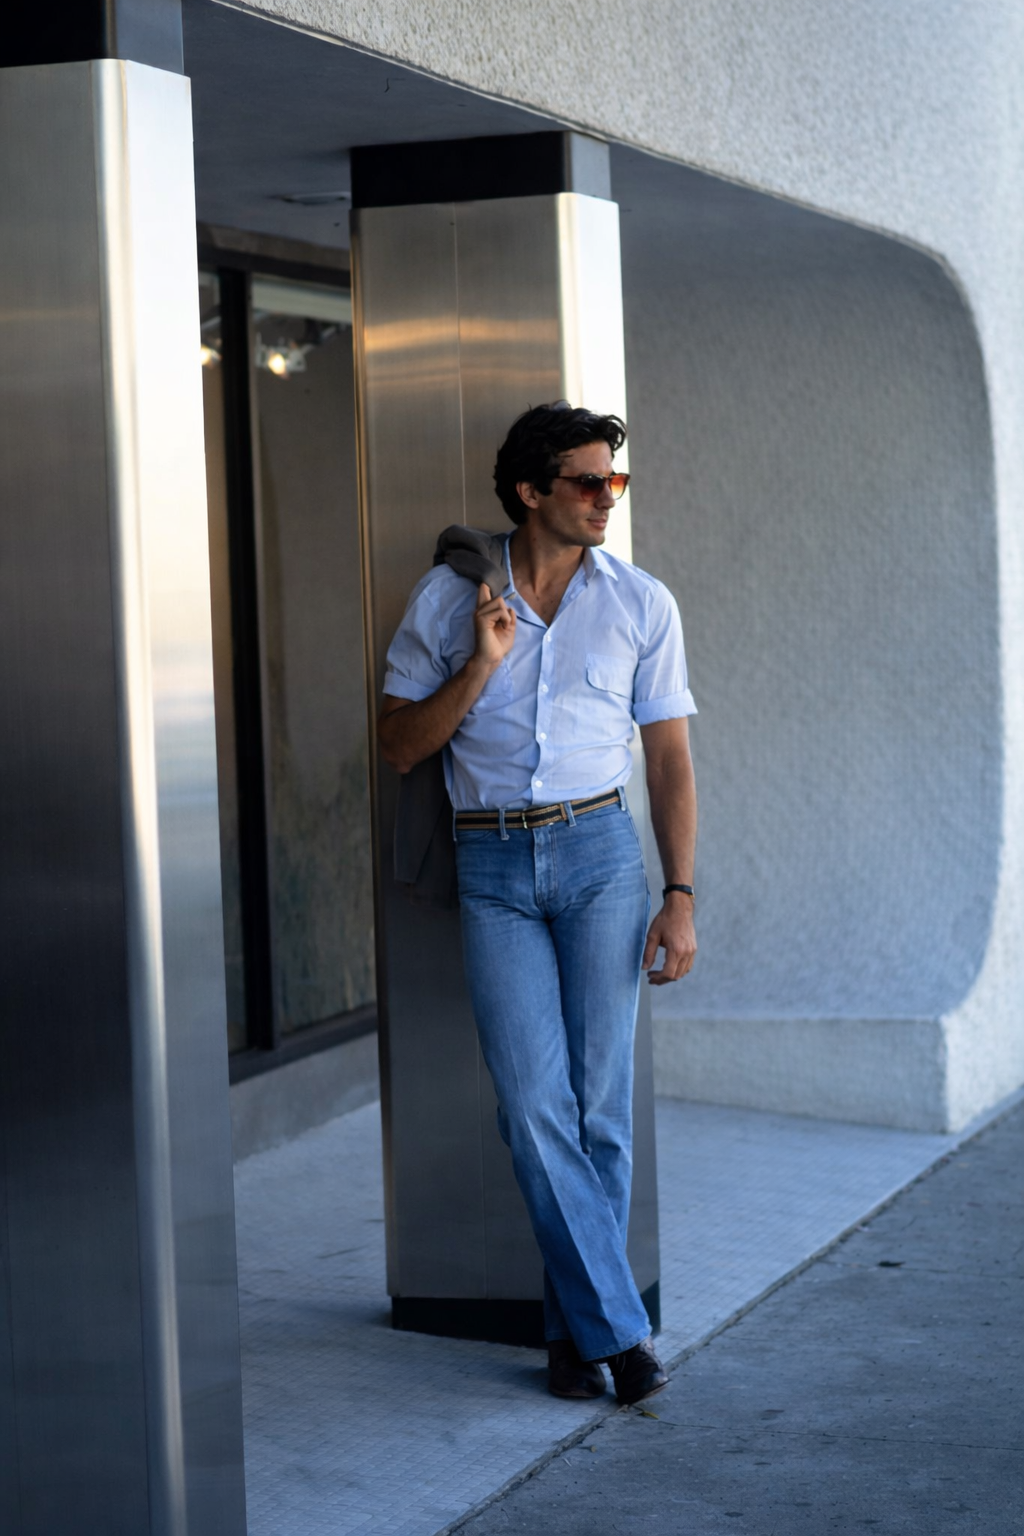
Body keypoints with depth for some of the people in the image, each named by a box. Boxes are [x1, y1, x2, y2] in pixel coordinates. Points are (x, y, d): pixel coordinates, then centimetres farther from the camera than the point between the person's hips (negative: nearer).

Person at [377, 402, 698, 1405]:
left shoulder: (641, 603, 5)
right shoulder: (448, 600, 4)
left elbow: (670, 760, 7)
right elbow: (399, 748, 5)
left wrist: (680, 897, -1)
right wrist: (479, 666, -10)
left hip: (598, 849, 0)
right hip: (494, 868, 0)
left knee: (599, 1105, -1)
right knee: (534, 1106, -9)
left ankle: (576, 1328, 12)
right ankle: (617, 1326, -3)